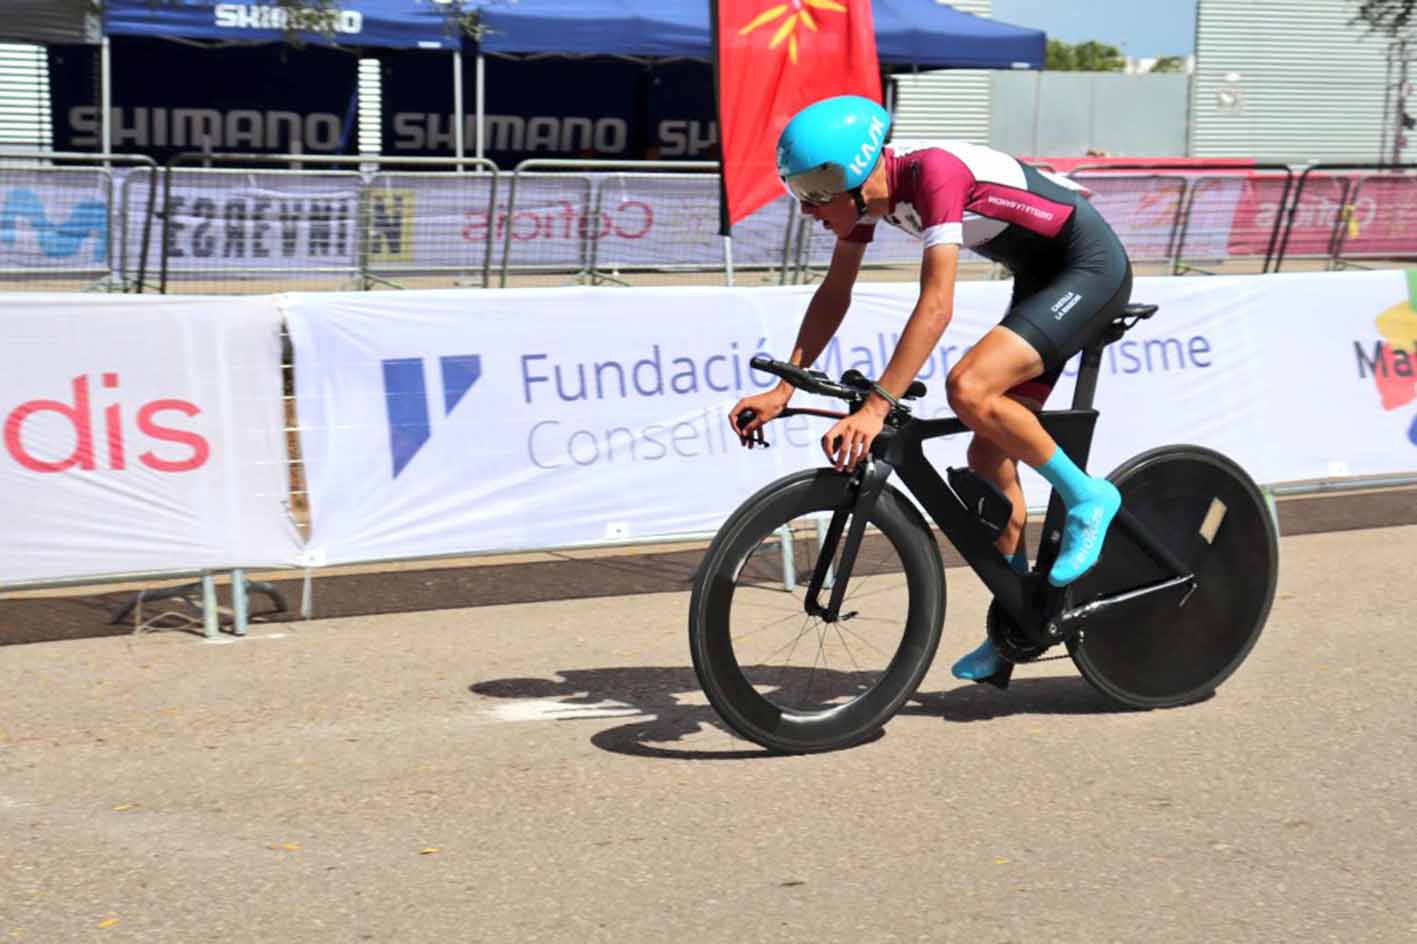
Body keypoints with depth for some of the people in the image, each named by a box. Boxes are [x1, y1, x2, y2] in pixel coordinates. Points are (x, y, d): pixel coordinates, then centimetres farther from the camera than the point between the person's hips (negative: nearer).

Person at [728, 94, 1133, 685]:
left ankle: (1086, 497, -8)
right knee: (990, 456, 6)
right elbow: (835, 293, 4)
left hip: (1091, 269, -9)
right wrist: (783, 389, -4)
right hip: (1042, 280, 9)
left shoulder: (933, 171, -29)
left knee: (969, 389, -28)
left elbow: (935, 306, -35)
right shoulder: (870, 188, -4)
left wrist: (875, 408, -40)